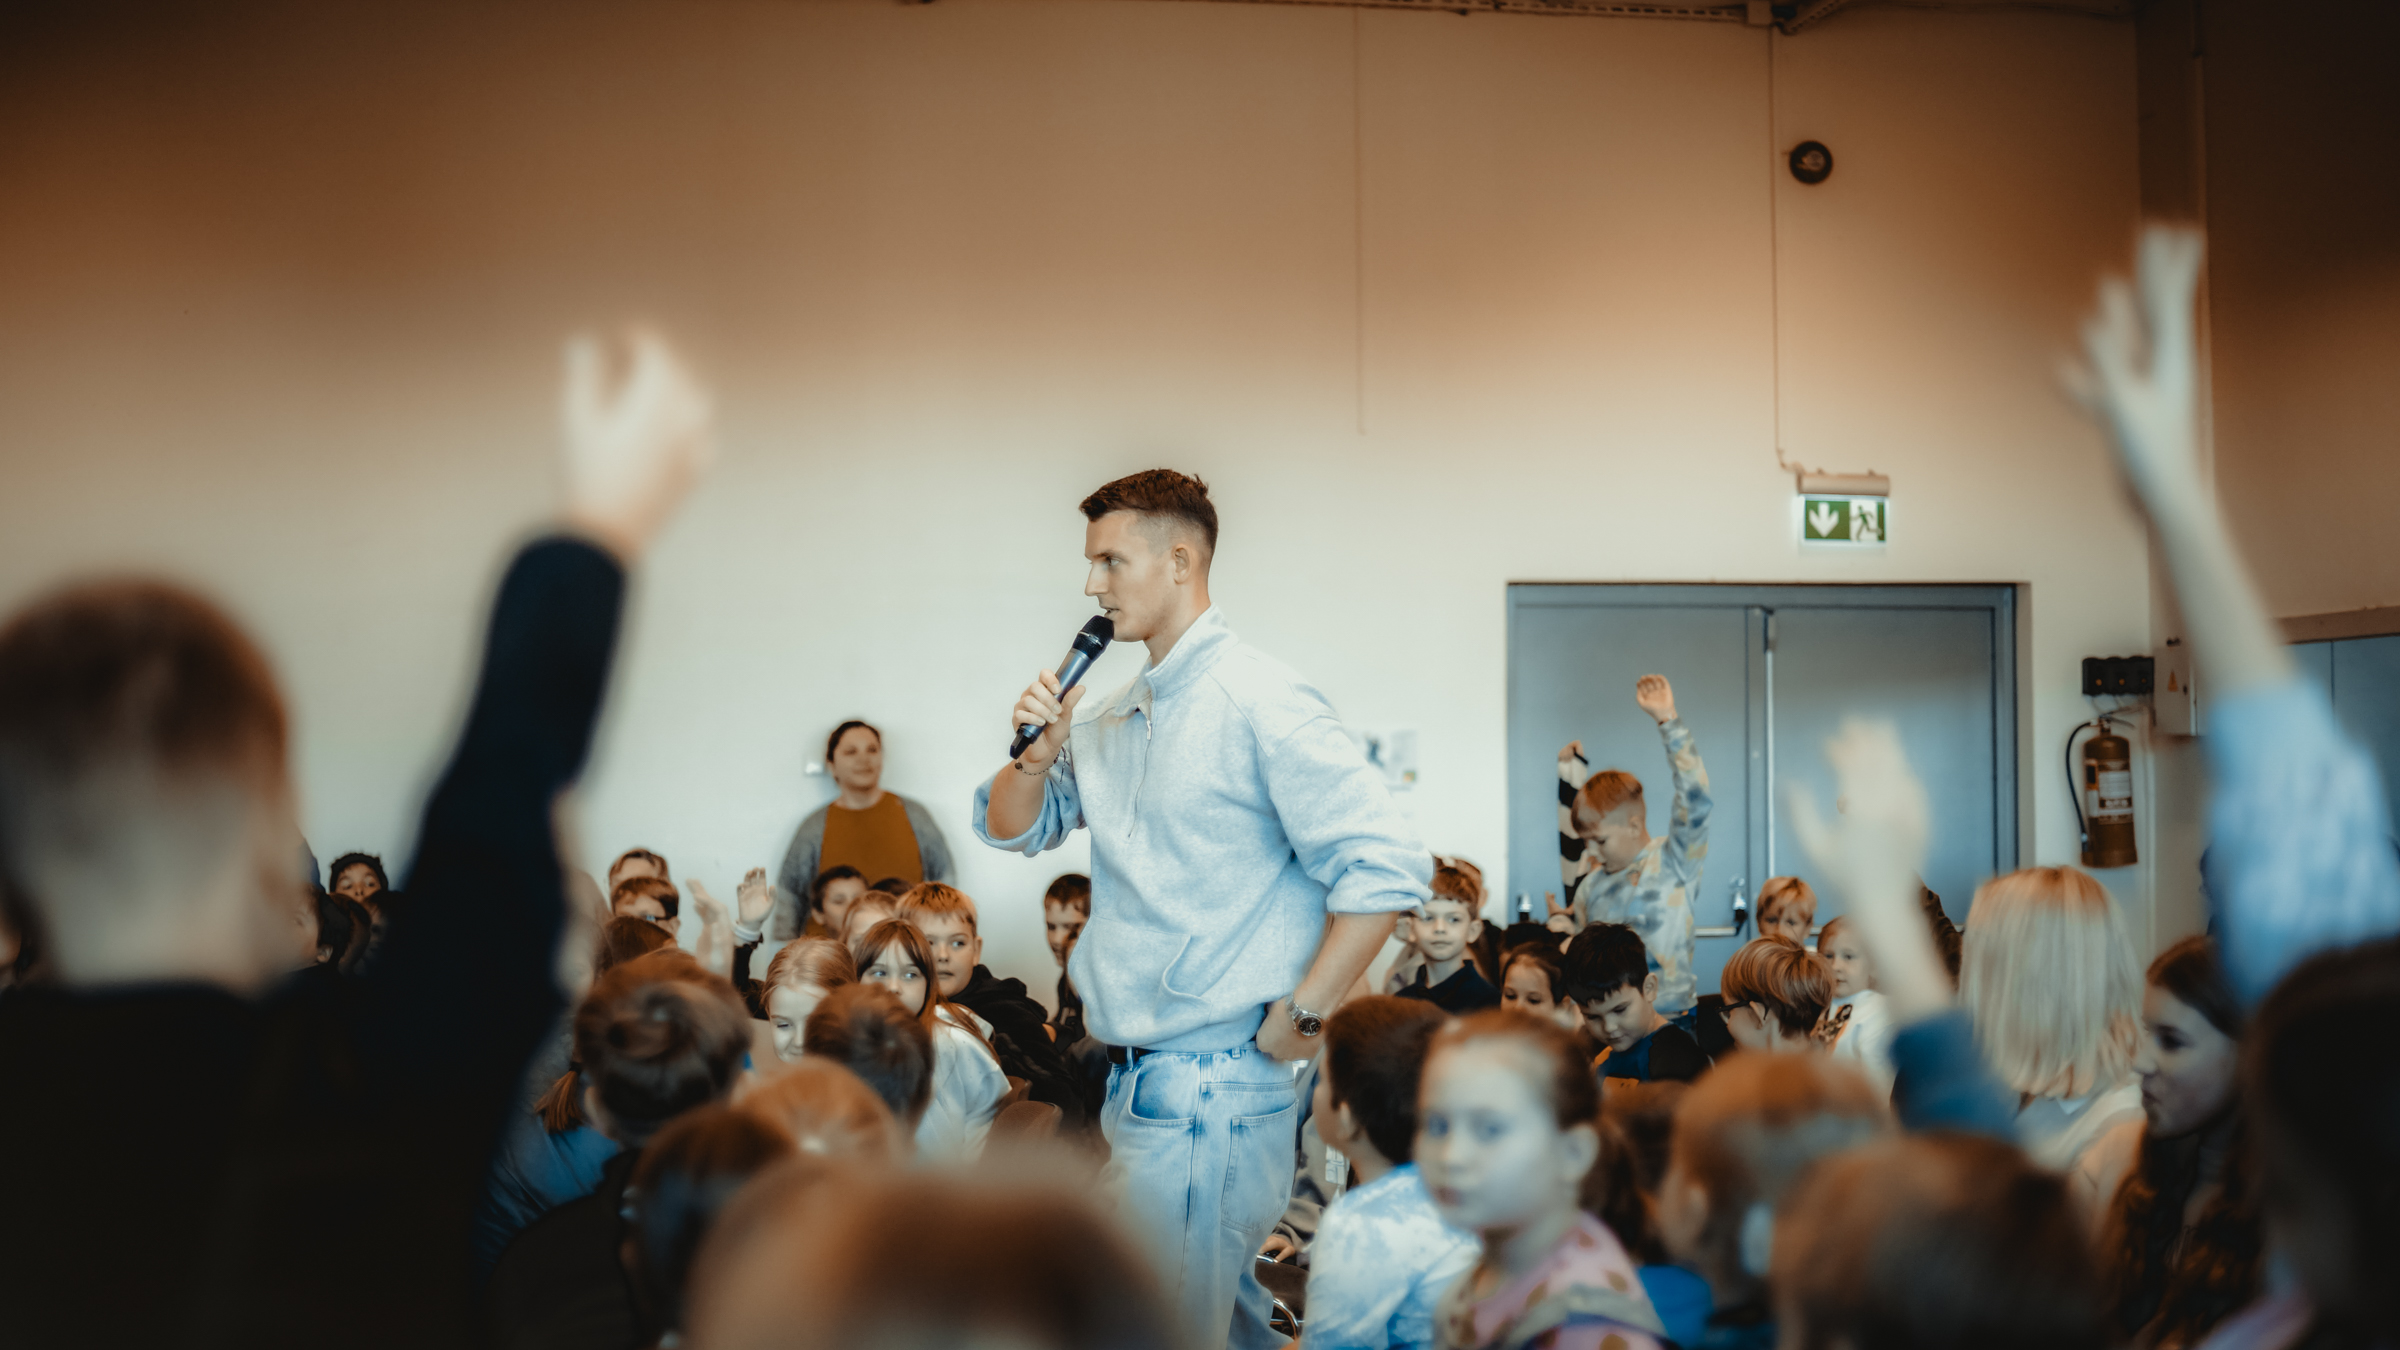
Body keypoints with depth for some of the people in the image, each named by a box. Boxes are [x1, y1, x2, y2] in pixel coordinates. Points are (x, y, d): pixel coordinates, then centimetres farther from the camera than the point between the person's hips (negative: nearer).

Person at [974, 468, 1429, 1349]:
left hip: (1212, 1086, -8)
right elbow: (1009, 829, 21)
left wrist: (1302, 1017, -16)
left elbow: (1386, 870, -18)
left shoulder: (1258, 704, -13)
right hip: (1137, 1078, 8)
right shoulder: (1113, 720, 13)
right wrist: (1036, 754, 0)